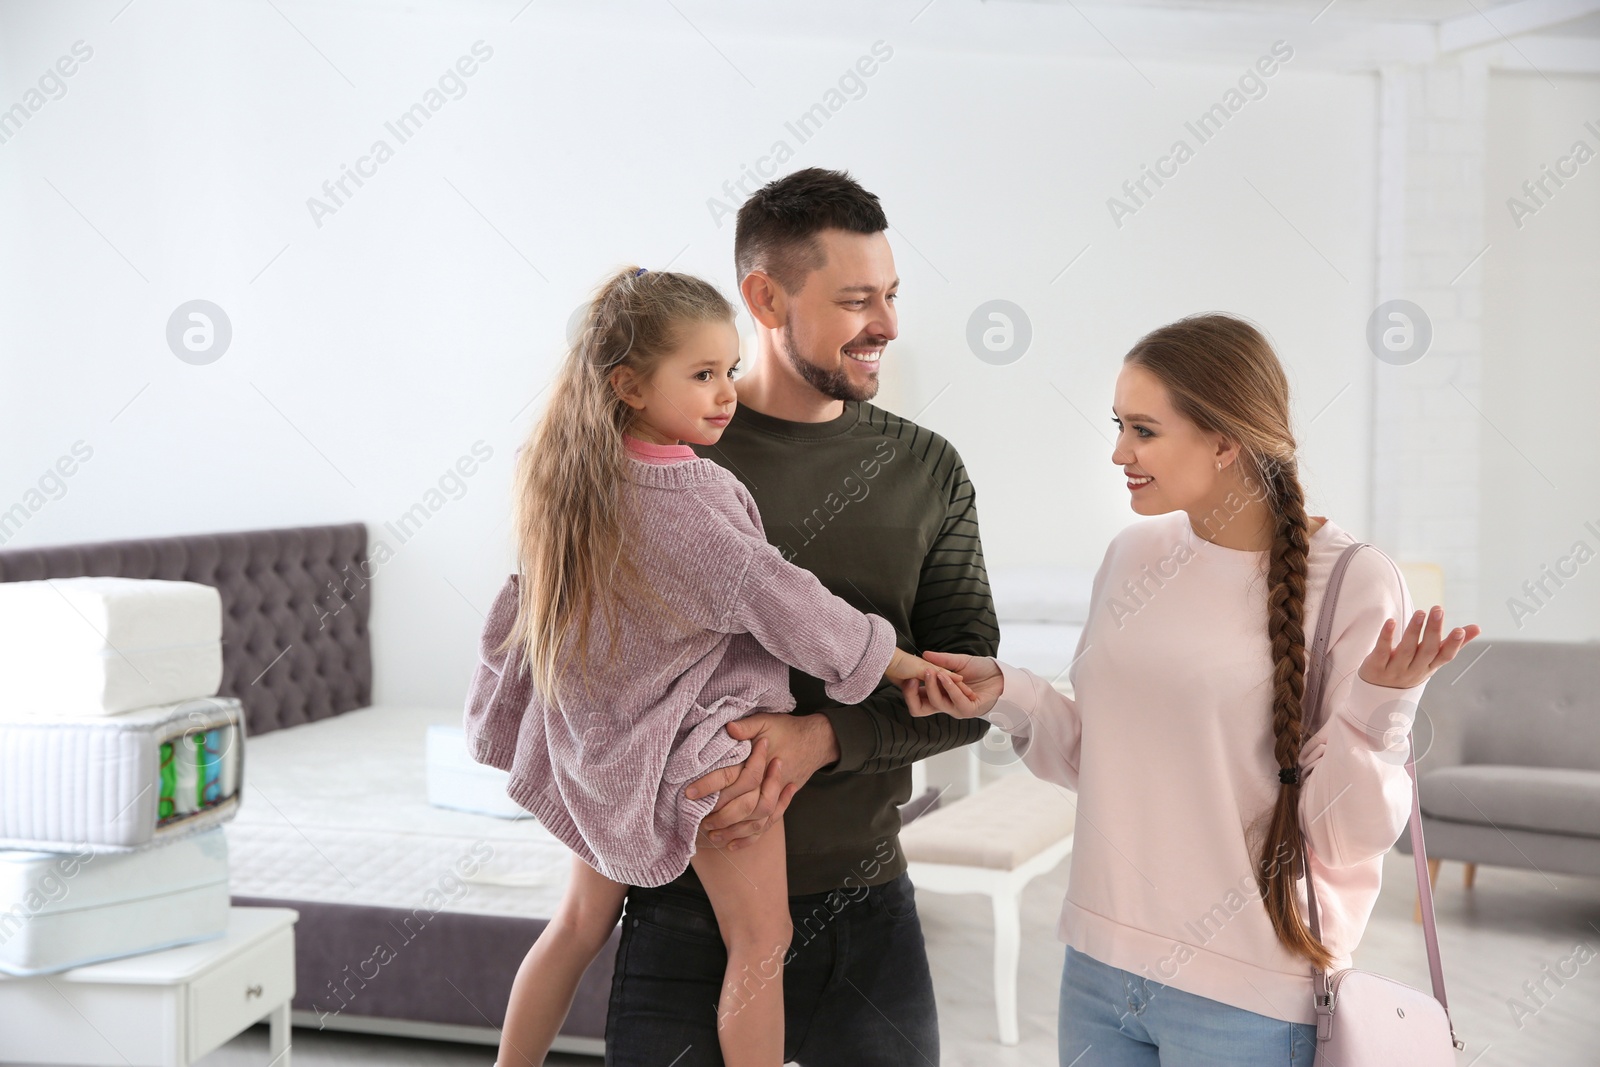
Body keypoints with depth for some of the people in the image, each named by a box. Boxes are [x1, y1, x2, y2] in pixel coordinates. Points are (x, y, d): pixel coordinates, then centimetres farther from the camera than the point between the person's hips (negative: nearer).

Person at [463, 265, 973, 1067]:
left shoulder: (572, 474, -1)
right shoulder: (681, 506, -25)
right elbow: (780, 603, -22)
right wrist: (910, 666, -13)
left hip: (600, 746, 9)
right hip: (696, 744, -8)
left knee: (580, 923, 22)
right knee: (760, 939, 2)